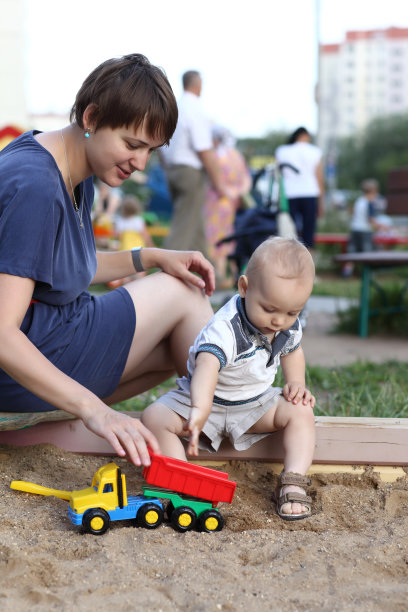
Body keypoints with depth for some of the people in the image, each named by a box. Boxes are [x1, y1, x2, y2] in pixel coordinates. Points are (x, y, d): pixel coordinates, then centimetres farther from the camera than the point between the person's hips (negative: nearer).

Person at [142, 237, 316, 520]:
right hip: (211, 400, -4)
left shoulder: (290, 324, -11)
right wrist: (199, 410, -72)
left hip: (256, 403, 5)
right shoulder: (226, 328, -34)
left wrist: (297, 383, -4)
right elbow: (207, 365, -54)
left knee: (301, 412, -18)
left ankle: (293, 481, -19)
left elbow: (292, 351, 15)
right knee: (155, 417, -26)